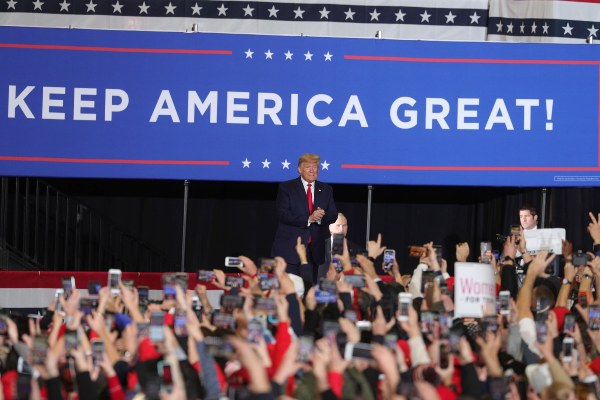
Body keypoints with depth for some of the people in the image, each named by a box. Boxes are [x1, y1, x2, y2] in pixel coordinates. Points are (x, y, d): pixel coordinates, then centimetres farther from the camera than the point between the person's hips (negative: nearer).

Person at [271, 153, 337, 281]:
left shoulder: (326, 190, 14)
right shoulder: (286, 188, 2)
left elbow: (333, 215, 7)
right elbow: (282, 214, -10)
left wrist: (321, 217, -17)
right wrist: (308, 219, -19)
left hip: (315, 250, 3)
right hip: (290, 248, -3)